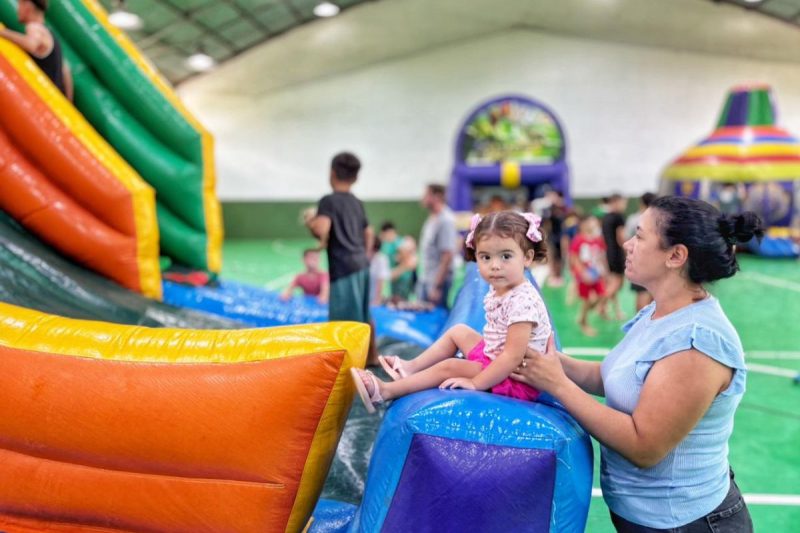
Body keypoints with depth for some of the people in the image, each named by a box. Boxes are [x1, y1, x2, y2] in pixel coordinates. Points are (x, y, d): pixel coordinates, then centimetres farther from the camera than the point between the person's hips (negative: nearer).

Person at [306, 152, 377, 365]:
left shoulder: (328, 201, -10)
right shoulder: (357, 203, 12)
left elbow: (321, 229, -26)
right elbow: (369, 233, 19)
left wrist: (310, 222, -4)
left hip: (343, 266, -8)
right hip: (361, 263, 8)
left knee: (345, 318, -4)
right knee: (363, 313, 21)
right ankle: (371, 355, 34)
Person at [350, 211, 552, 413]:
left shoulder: (522, 301, -29)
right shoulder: (499, 289, 0)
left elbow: (513, 356, -30)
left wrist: (475, 383, -25)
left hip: (515, 380, -9)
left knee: (449, 367, -13)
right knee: (458, 331, 17)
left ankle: (385, 391, -3)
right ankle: (411, 367, 23)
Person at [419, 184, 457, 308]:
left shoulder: (446, 220, -16)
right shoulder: (431, 220, 13)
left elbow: (448, 255, -20)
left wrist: (437, 286, -21)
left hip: (439, 281, -9)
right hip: (426, 281, 9)